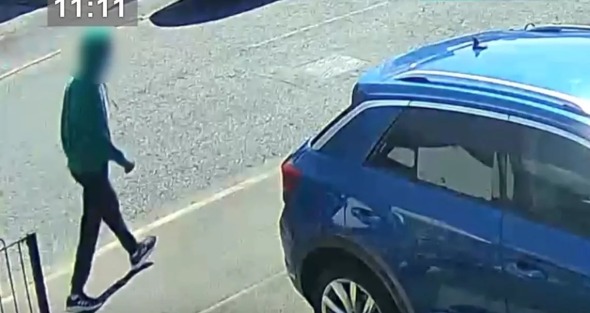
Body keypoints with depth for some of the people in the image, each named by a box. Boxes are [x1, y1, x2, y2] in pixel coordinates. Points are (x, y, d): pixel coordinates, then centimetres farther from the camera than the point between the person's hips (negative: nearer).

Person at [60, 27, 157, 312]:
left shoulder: (76, 85, 4)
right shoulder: (92, 90, -25)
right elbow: (98, 135, -25)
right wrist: (122, 160, -13)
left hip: (78, 162, 10)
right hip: (91, 165, -10)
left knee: (109, 207, 27)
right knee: (90, 225, -1)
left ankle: (134, 252, 50)